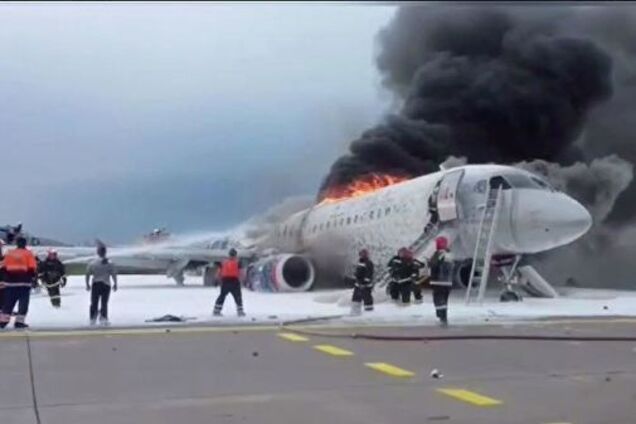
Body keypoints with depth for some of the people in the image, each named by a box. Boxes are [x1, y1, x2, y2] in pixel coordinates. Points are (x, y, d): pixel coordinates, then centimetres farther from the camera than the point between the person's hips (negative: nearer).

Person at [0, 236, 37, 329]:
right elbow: (32, 268, -8)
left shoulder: (9, 253, 8)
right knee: (23, 302, 1)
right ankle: (19, 321, -5)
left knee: (8, 302, 10)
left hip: (10, 281, 4)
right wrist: (32, 276, 8)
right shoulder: (28, 254, -2)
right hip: (24, 281, -4)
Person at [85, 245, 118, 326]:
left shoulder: (92, 263, -5)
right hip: (106, 285, -1)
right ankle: (103, 318, -1)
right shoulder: (109, 263, -7)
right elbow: (114, 274, -4)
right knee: (104, 303, 6)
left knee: (94, 303, 12)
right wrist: (115, 284, 8)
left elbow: (88, 274, 0)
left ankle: (92, 319, 15)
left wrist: (87, 284, 13)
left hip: (95, 284, 1)